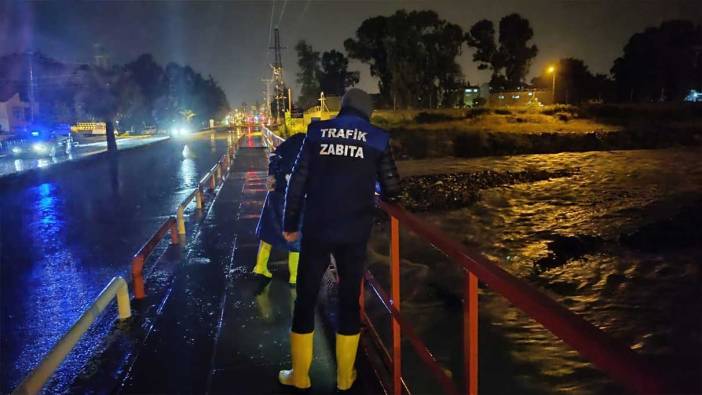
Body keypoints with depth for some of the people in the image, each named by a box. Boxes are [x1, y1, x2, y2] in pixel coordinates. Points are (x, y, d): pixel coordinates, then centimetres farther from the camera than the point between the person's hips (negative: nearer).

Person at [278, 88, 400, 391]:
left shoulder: (318, 132, 3)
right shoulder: (376, 138, 2)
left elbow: (297, 181, 0)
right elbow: (391, 188, 2)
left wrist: (290, 223, 8)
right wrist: (378, 195, 25)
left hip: (316, 228, 0)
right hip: (354, 232, 0)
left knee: (305, 297, 12)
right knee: (350, 298, 13)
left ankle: (299, 375, 22)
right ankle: (345, 377, 22)